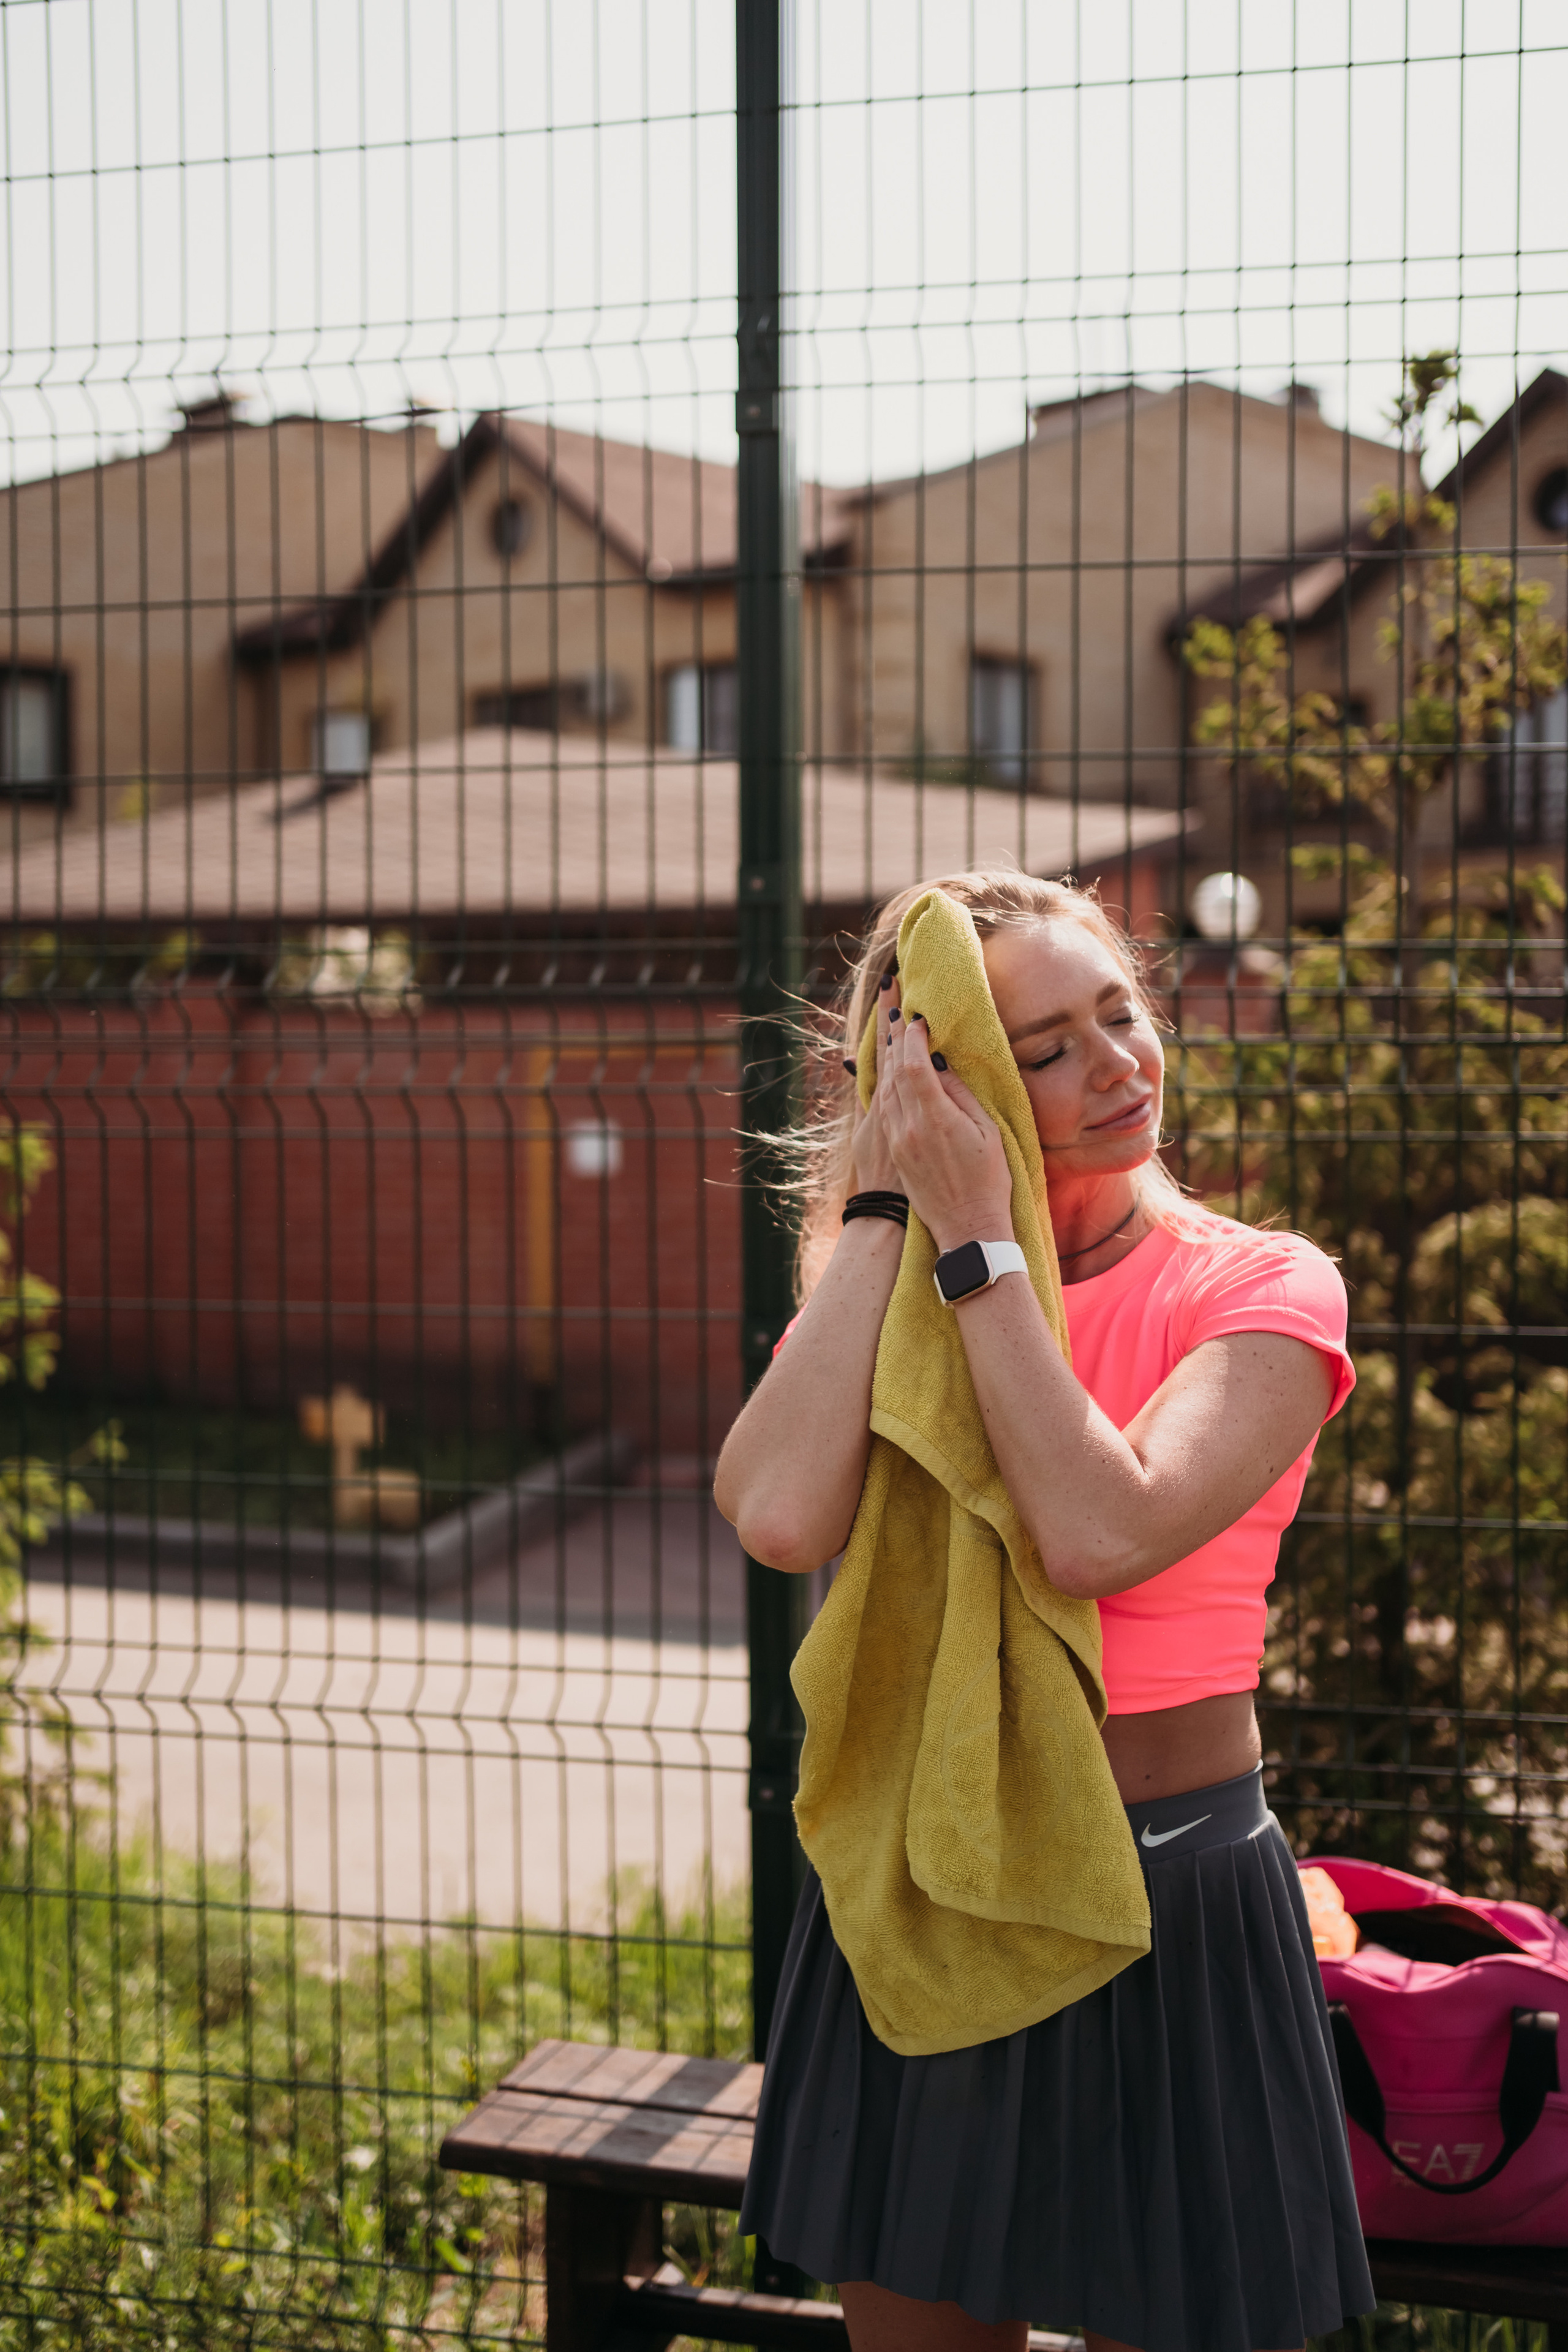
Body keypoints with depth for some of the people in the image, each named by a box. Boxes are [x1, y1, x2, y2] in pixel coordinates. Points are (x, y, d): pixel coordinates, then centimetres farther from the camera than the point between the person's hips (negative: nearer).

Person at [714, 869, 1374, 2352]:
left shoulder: (1261, 1291, -8)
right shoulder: (879, 1288, 2)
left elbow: (1101, 1536, -26)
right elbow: (781, 1519, -20)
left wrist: (979, 1238, -20)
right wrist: (886, 1209, -15)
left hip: (1172, 1900, -3)